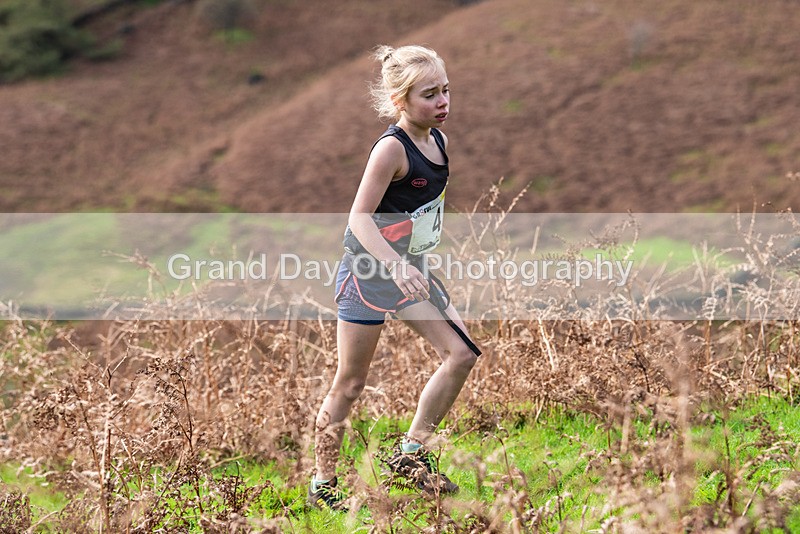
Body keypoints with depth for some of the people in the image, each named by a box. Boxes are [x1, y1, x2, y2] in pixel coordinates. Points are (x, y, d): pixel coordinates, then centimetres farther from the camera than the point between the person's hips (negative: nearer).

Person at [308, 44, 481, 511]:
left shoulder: (438, 141, 4)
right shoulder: (392, 148, -20)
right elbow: (360, 218, -25)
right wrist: (395, 266, -37)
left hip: (410, 269, 8)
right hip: (370, 271, -8)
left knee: (462, 353, -1)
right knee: (350, 383, -1)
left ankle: (411, 454, 10)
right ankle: (323, 484, 12)